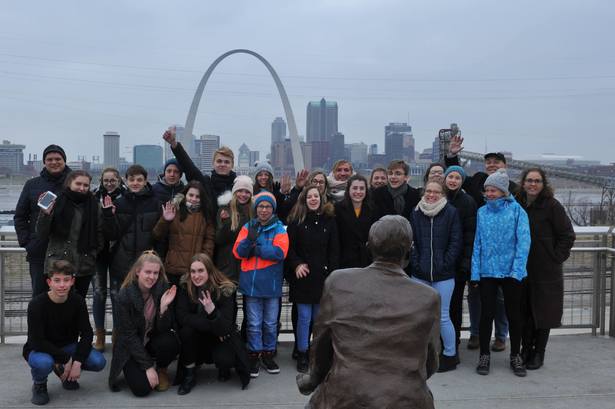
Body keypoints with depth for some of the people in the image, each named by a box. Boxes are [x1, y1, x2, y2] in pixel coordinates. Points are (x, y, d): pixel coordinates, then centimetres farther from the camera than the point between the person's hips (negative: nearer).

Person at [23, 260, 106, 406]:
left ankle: (63, 371, 13)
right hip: (40, 350, -4)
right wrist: (66, 359, -23)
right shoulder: (36, 305, -22)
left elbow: (86, 334, -10)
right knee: (43, 363, -39)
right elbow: (37, 342, -24)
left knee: (98, 362, -20)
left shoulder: (77, 301, -11)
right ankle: (39, 385, -1)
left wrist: (77, 362, -22)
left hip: (68, 347, 4)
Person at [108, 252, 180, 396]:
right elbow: (129, 335, -17)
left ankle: (161, 370, 1)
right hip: (131, 347, -2)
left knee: (172, 343, -32)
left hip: (154, 339, 2)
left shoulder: (163, 289, -13)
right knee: (142, 388, -23)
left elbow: (164, 329, -14)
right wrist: (148, 366, -20)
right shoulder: (125, 295, -19)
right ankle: (132, 370, 13)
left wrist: (164, 306, -32)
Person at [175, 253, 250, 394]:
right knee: (186, 330, -30)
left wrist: (212, 310, -46)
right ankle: (189, 375, -9)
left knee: (225, 359, -31)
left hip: (221, 338, -2)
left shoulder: (225, 289, -20)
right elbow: (182, 317, -24)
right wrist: (212, 326, -26)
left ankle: (224, 367, 10)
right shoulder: (185, 287, -13)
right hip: (197, 340, 2)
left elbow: (225, 328, -27)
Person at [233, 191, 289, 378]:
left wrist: (255, 249, -13)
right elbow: (238, 252, -4)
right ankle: (254, 356, 17)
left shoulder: (279, 229, -1)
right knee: (254, 324, 6)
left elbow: (280, 252, -16)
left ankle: (268, 354, 26)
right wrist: (250, 239, -21)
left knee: (271, 323, 11)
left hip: (272, 284, 0)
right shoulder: (248, 227, 5)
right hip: (251, 283, 1)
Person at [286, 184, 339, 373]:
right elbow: (289, 246, 1)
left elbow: (334, 249, 5)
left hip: (323, 276, 2)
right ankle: (302, 355, 13)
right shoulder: (296, 220, 1)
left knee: (319, 318, 8)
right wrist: (296, 264, -15)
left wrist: (331, 271, -4)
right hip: (303, 276, -1)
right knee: (304, 318, 0)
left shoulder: (329, 220, 5)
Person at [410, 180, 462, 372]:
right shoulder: (416, 213, 6)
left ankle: (450, 355, 16)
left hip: (443, 275, -3)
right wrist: (416, 263, -3)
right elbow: (411, 241, 7)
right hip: (419, 274, 3)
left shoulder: (451, 213, -2)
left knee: (442, 316, 1)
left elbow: (455, 242, -3)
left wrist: (444, 265, -9)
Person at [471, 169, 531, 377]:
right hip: (487, 272, 2)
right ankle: (484, 355, 20)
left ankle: (515, 356, 25)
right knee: (486, 314, 6)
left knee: (514, 314, 10)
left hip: (511, 272, -2)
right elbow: (477, 243, 5)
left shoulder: (516, 210, -4)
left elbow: (523, 241, -9)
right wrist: (475, 272, -1)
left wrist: (517, 270, -16)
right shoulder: (482, 212, 5)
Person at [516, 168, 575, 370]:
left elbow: (568, 236, -5)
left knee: (543, 313, 5)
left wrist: (556, 257, -8)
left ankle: (538, 354, 17)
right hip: (522, 269, 4)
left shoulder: (552, 205, -8)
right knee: (524, 312, 9)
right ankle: (526, 350, 24)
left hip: (546, 271, -4)